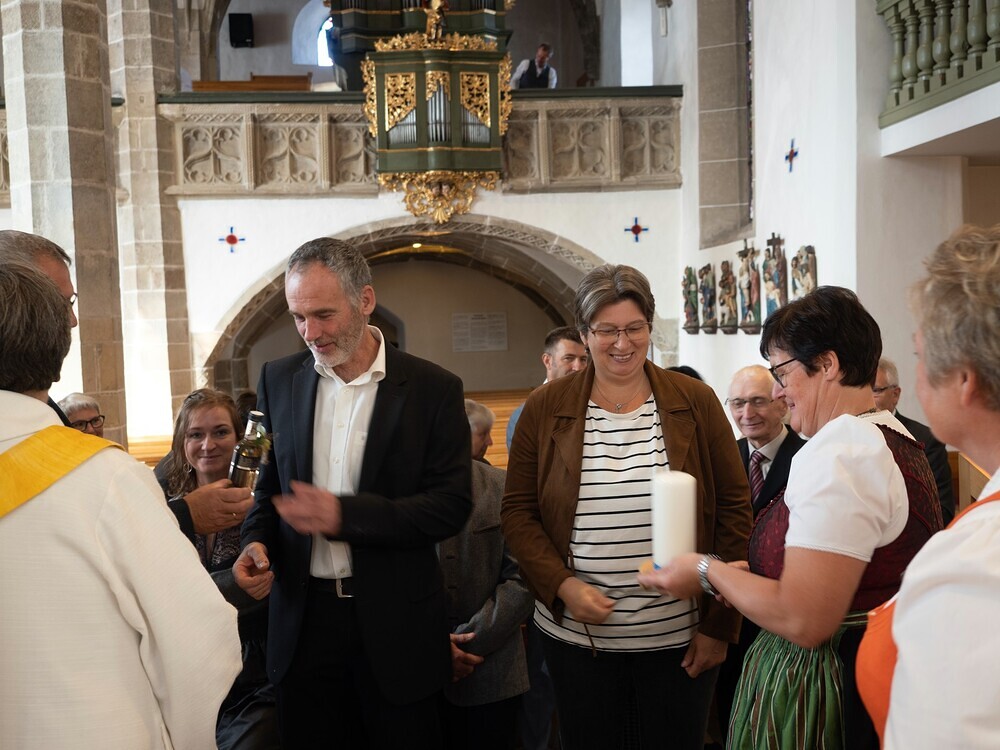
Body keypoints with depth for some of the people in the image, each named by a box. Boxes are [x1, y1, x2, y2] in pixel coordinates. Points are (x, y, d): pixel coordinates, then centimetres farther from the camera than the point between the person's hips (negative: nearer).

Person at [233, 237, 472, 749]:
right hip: (302, 616, 3)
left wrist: (344, 515, -20)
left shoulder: (432, 389, -8)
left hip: (393, 623, -2)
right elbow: (269, 482, 13)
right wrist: (256, 541, -7)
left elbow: (451, 506, -11)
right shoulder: (279, 379, 4)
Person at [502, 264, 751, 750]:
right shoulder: (545, 409, -1)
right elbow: (518, 512, 1)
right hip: (575, 634, 1)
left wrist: (720, 623, -3)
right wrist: (561, 585, -14)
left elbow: (734, 508, 0)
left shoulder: (696, 403, -2)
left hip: (680, 637, 0)